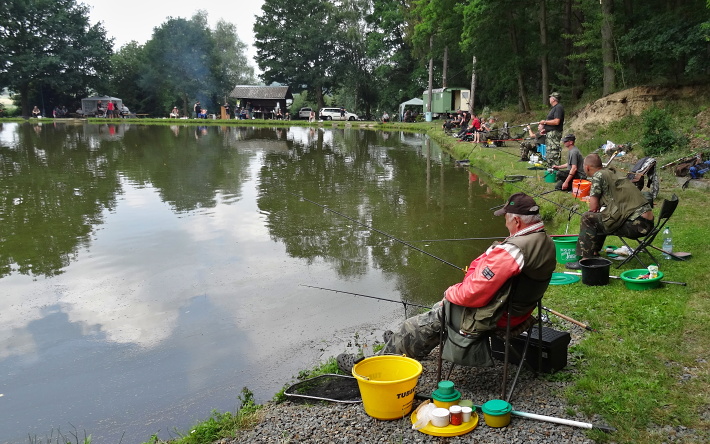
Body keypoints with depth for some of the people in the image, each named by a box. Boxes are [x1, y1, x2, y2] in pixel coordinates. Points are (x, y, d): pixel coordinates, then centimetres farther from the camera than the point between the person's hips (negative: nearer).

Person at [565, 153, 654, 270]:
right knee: (598, 217, 25)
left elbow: (593, 207, -5)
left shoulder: (598, 175, -5)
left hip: (635, 224, -9)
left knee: (588, 218, -4)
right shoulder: (612, 173, 20)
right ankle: (594, 252, 34)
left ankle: (585, 260, -5)